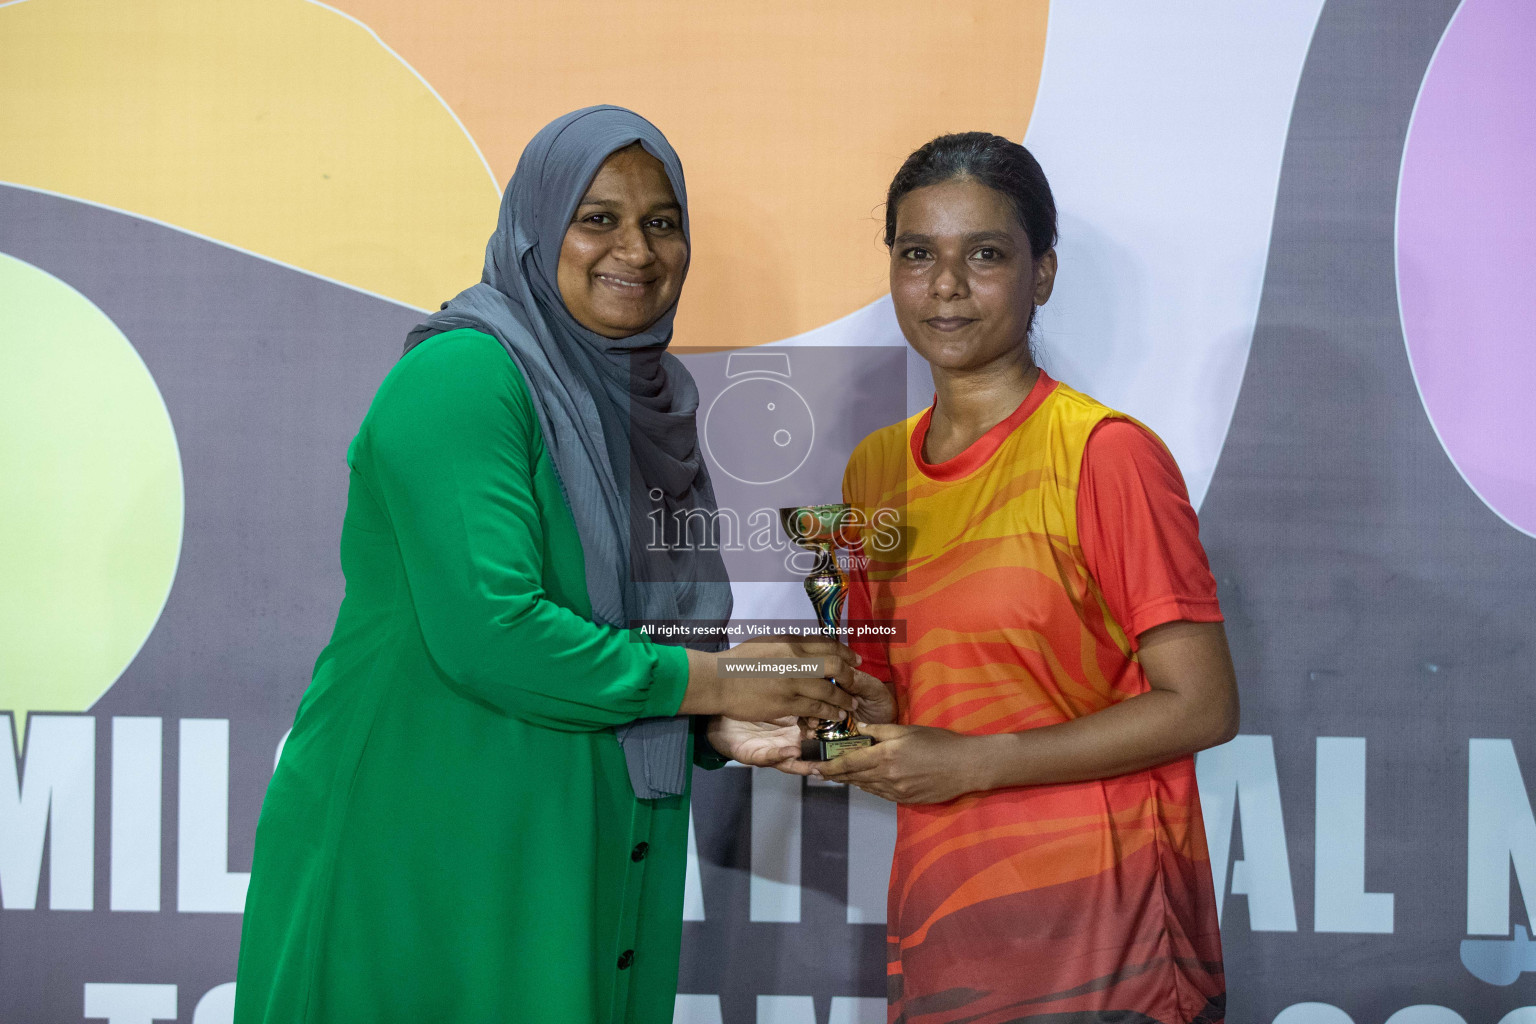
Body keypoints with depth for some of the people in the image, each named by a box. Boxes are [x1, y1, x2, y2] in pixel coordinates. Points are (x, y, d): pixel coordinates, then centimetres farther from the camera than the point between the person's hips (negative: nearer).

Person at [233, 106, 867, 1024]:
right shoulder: (461, 375, -14)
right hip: (421, 864, -7)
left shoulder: (646, 399, 11)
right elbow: (487, 632, -24)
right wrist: (711, 681, -16)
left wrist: (720, 728, -3)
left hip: (581, 866, 8)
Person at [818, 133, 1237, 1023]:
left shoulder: (1107, 456, -12)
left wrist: (970, 763, -16)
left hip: (1089, 917, -6)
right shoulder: (875, 468, 8)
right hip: (935, 914, 6)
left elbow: (1202, 706, -15)